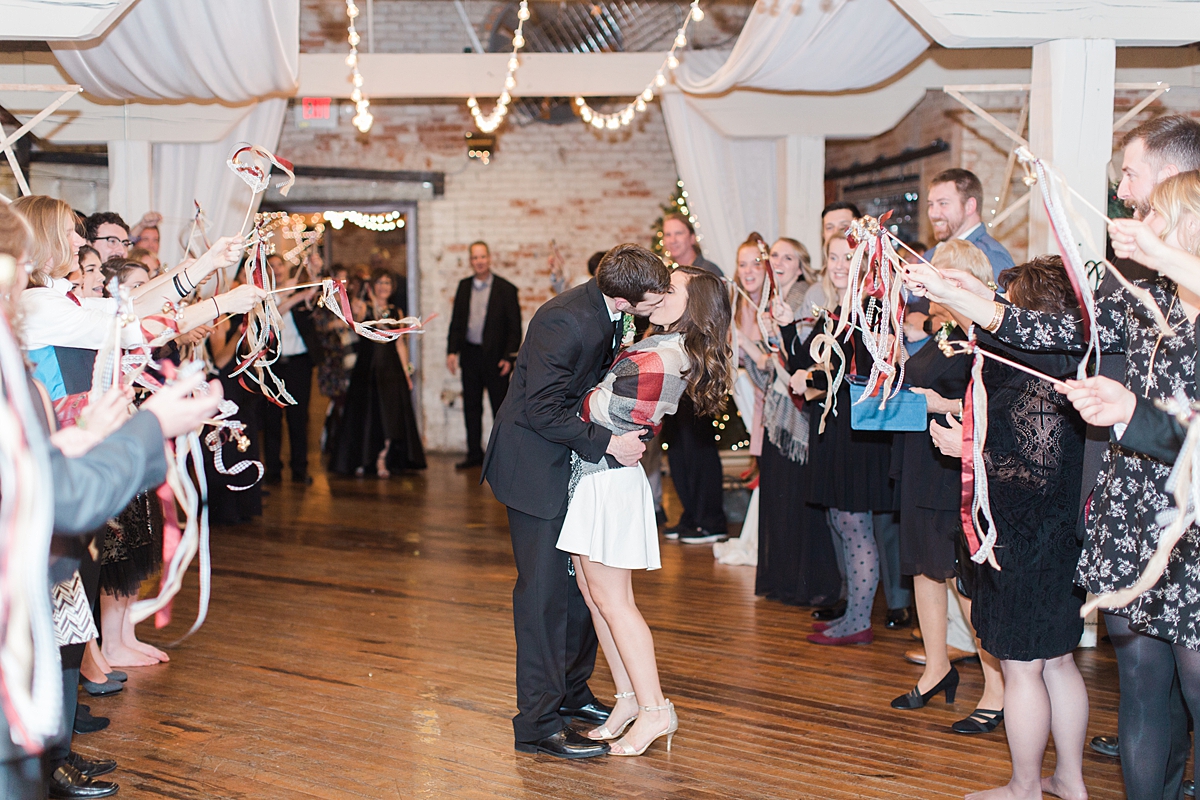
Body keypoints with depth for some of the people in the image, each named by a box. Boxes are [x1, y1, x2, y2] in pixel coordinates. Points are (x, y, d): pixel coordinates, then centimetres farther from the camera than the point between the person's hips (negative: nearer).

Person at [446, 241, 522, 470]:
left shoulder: (505, 289, -4)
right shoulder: (464, 286, 9)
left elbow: (514, 327, -5)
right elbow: (456, 321, 12)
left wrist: (508, 357, -12)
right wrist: (452, 350, 3)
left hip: (494, 355, -4)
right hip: (470, 354, 4)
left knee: (500, 407, 2)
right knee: (471, 406, 9)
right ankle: (474, 453, 18)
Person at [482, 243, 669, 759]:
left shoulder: (611, 314, -1)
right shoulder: (566, 322, -28)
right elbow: (542, 410, -26)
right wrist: (606, 443, -25)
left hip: (577, 459, 9)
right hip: (535, 462, -9)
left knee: (583, 580, 14)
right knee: (545, 590, -6)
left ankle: (571, 692, 30)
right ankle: (539, 724, 2)